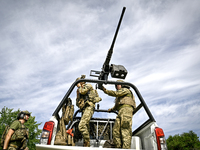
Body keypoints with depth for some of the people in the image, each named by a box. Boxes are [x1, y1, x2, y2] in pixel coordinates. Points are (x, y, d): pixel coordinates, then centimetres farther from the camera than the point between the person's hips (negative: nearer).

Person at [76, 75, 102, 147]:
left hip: (89, 107, -9)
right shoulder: (80, 91, 30)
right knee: (86, 127, 5)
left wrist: (79, 86, 7)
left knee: (81, 125, -24)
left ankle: (87, 144, -19)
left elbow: (83, 91, -13)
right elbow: (78, 103, 24)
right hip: (84, 109, 9)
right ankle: (86, 145, 8)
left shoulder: (88, 85, 9)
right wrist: (78, 95, 12)